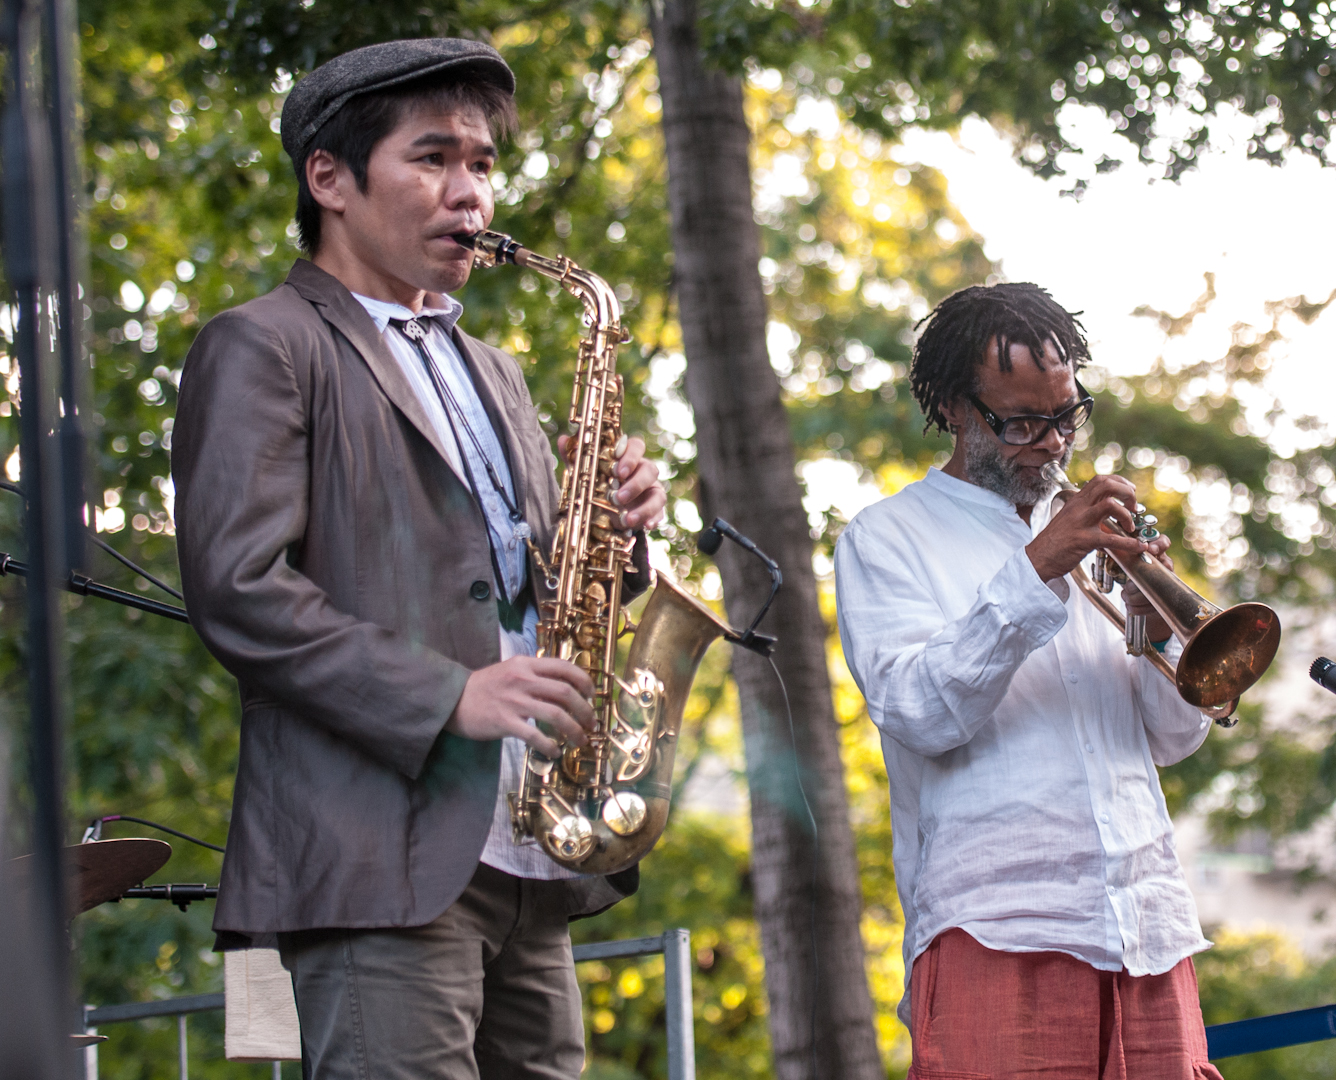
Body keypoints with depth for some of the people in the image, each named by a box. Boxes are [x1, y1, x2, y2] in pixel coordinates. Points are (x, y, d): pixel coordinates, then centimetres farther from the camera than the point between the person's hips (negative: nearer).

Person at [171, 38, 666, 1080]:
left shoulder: (491, 373, 25)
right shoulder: (260, 350, 0)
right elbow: (237, 586, -12)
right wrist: (448, 697, -19)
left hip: (526, 861, 8)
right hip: (382, 861, -8)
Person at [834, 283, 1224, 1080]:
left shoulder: (1086, 533, 22)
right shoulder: (888, 538, 7)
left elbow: (1175, 738, 17)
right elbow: (920, 716, -10)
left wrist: (1160, 630, -3)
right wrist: (1035, 572, -17)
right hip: (995, 937, -4)